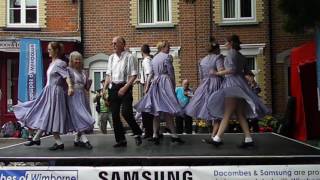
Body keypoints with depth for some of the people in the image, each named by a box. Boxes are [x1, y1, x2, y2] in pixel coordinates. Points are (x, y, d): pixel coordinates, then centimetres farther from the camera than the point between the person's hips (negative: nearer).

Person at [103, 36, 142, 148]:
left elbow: (133, 75, -9)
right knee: (114, 115, 5)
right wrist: (104, 89, 8)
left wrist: (125, 88, -16)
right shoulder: (111, 57, 13)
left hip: (125, 87, -6)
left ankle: (137, 134, 8)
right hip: (113, 88, 6)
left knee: (126, 113, -16)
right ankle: (120, 139, 16)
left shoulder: (129, 57, -6)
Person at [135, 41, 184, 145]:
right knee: (168, 110, -8)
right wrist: (174, 85, 2)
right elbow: (171, 73, -6)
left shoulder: (154, 58, 18)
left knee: (157, 111, 5)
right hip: (165, 83, -7)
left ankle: (155, 135, 3)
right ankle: (173, 135, -5)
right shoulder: (167, 57, -4)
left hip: (155, 83, 7)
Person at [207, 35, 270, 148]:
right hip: (239, 85, 9)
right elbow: (245, 71, 21)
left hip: (233, 84, -9)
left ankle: (217, 138, -12)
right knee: (240, 114, 7)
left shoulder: (231, 53, -6)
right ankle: (248, 139, 4)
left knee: (227, 114, -12)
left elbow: (232, 69, -18)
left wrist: (218, 73, -10)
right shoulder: (241, 56, 20)